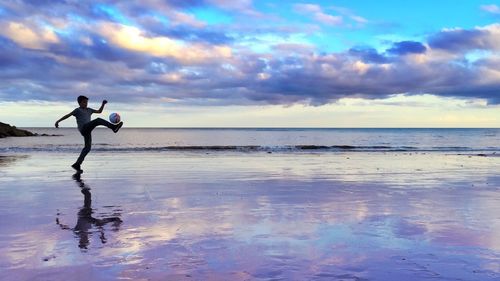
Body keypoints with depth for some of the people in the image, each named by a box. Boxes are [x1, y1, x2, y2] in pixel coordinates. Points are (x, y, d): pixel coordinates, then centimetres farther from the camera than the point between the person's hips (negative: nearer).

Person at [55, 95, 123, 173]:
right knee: (98, 120, -24)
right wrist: (58, 121, 1)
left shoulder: (88, 110, 27)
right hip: (83, 128, -7)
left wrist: (103, 104, 19)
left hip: (87, 131, 7)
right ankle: (113, 127, -36)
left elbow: (99, 111, 32)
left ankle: (77, 164, 6)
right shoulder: (78, 110, 9)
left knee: (88, 147, 2)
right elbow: (68, 115, 6)